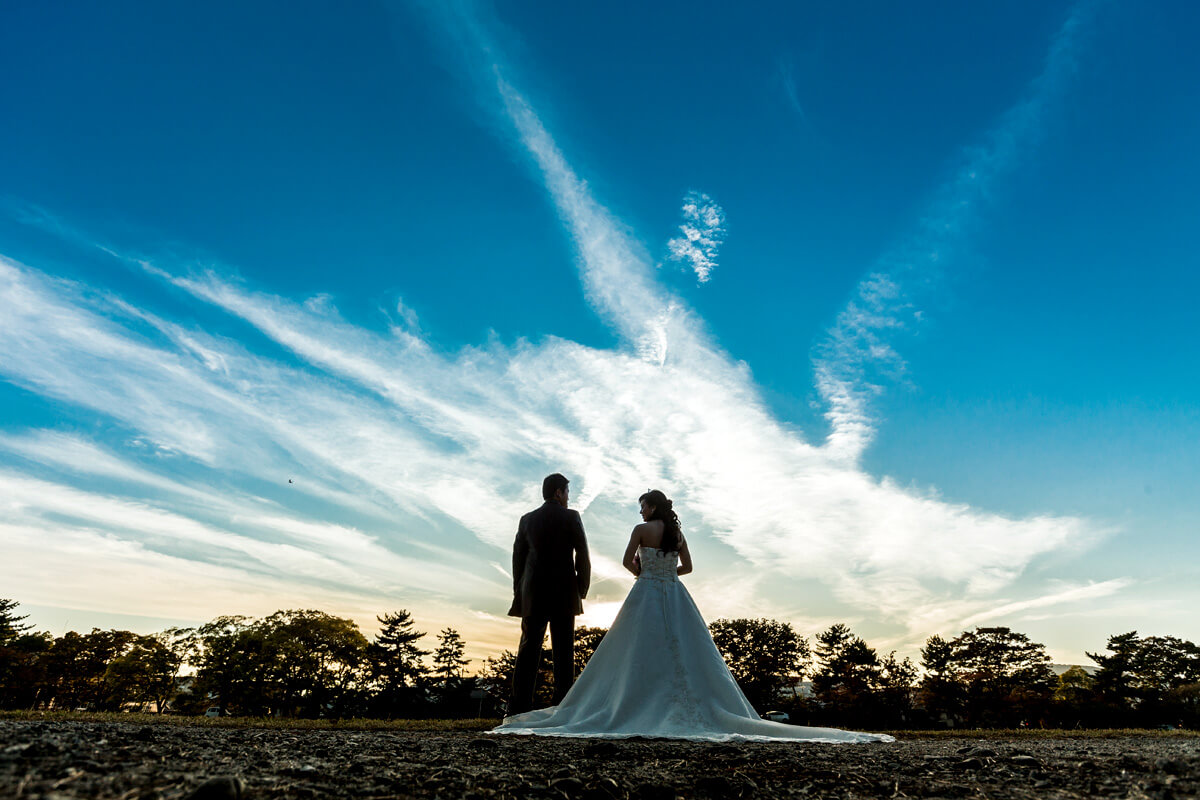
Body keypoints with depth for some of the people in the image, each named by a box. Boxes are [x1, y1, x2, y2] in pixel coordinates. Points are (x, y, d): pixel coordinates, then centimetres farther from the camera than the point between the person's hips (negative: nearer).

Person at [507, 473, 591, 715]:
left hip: (533, 595, 3)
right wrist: (582, 589, 5)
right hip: (564, 594, -3)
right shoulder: (571, 517, -2)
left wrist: (519, 593, 15)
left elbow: (518, 558, 9)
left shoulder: (527, 519, 9)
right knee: (563, 652, 3)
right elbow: (582, 555, -5)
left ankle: (519, 708, 0)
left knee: (528, 649, 5)